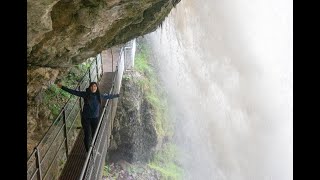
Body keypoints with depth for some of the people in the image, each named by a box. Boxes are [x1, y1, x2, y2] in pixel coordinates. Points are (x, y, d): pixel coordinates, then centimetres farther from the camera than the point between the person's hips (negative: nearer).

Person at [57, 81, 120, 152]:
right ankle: (88, 152, 20)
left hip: (95, 118, 2)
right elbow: (73, 92, -10)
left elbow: (108, 96, 12)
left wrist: (116, 95, 23)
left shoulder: (99, 96, -5)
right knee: (88, 135, 1)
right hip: (86, 118, -2)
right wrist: (62, 87, -12)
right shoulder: (85, 94, -12)